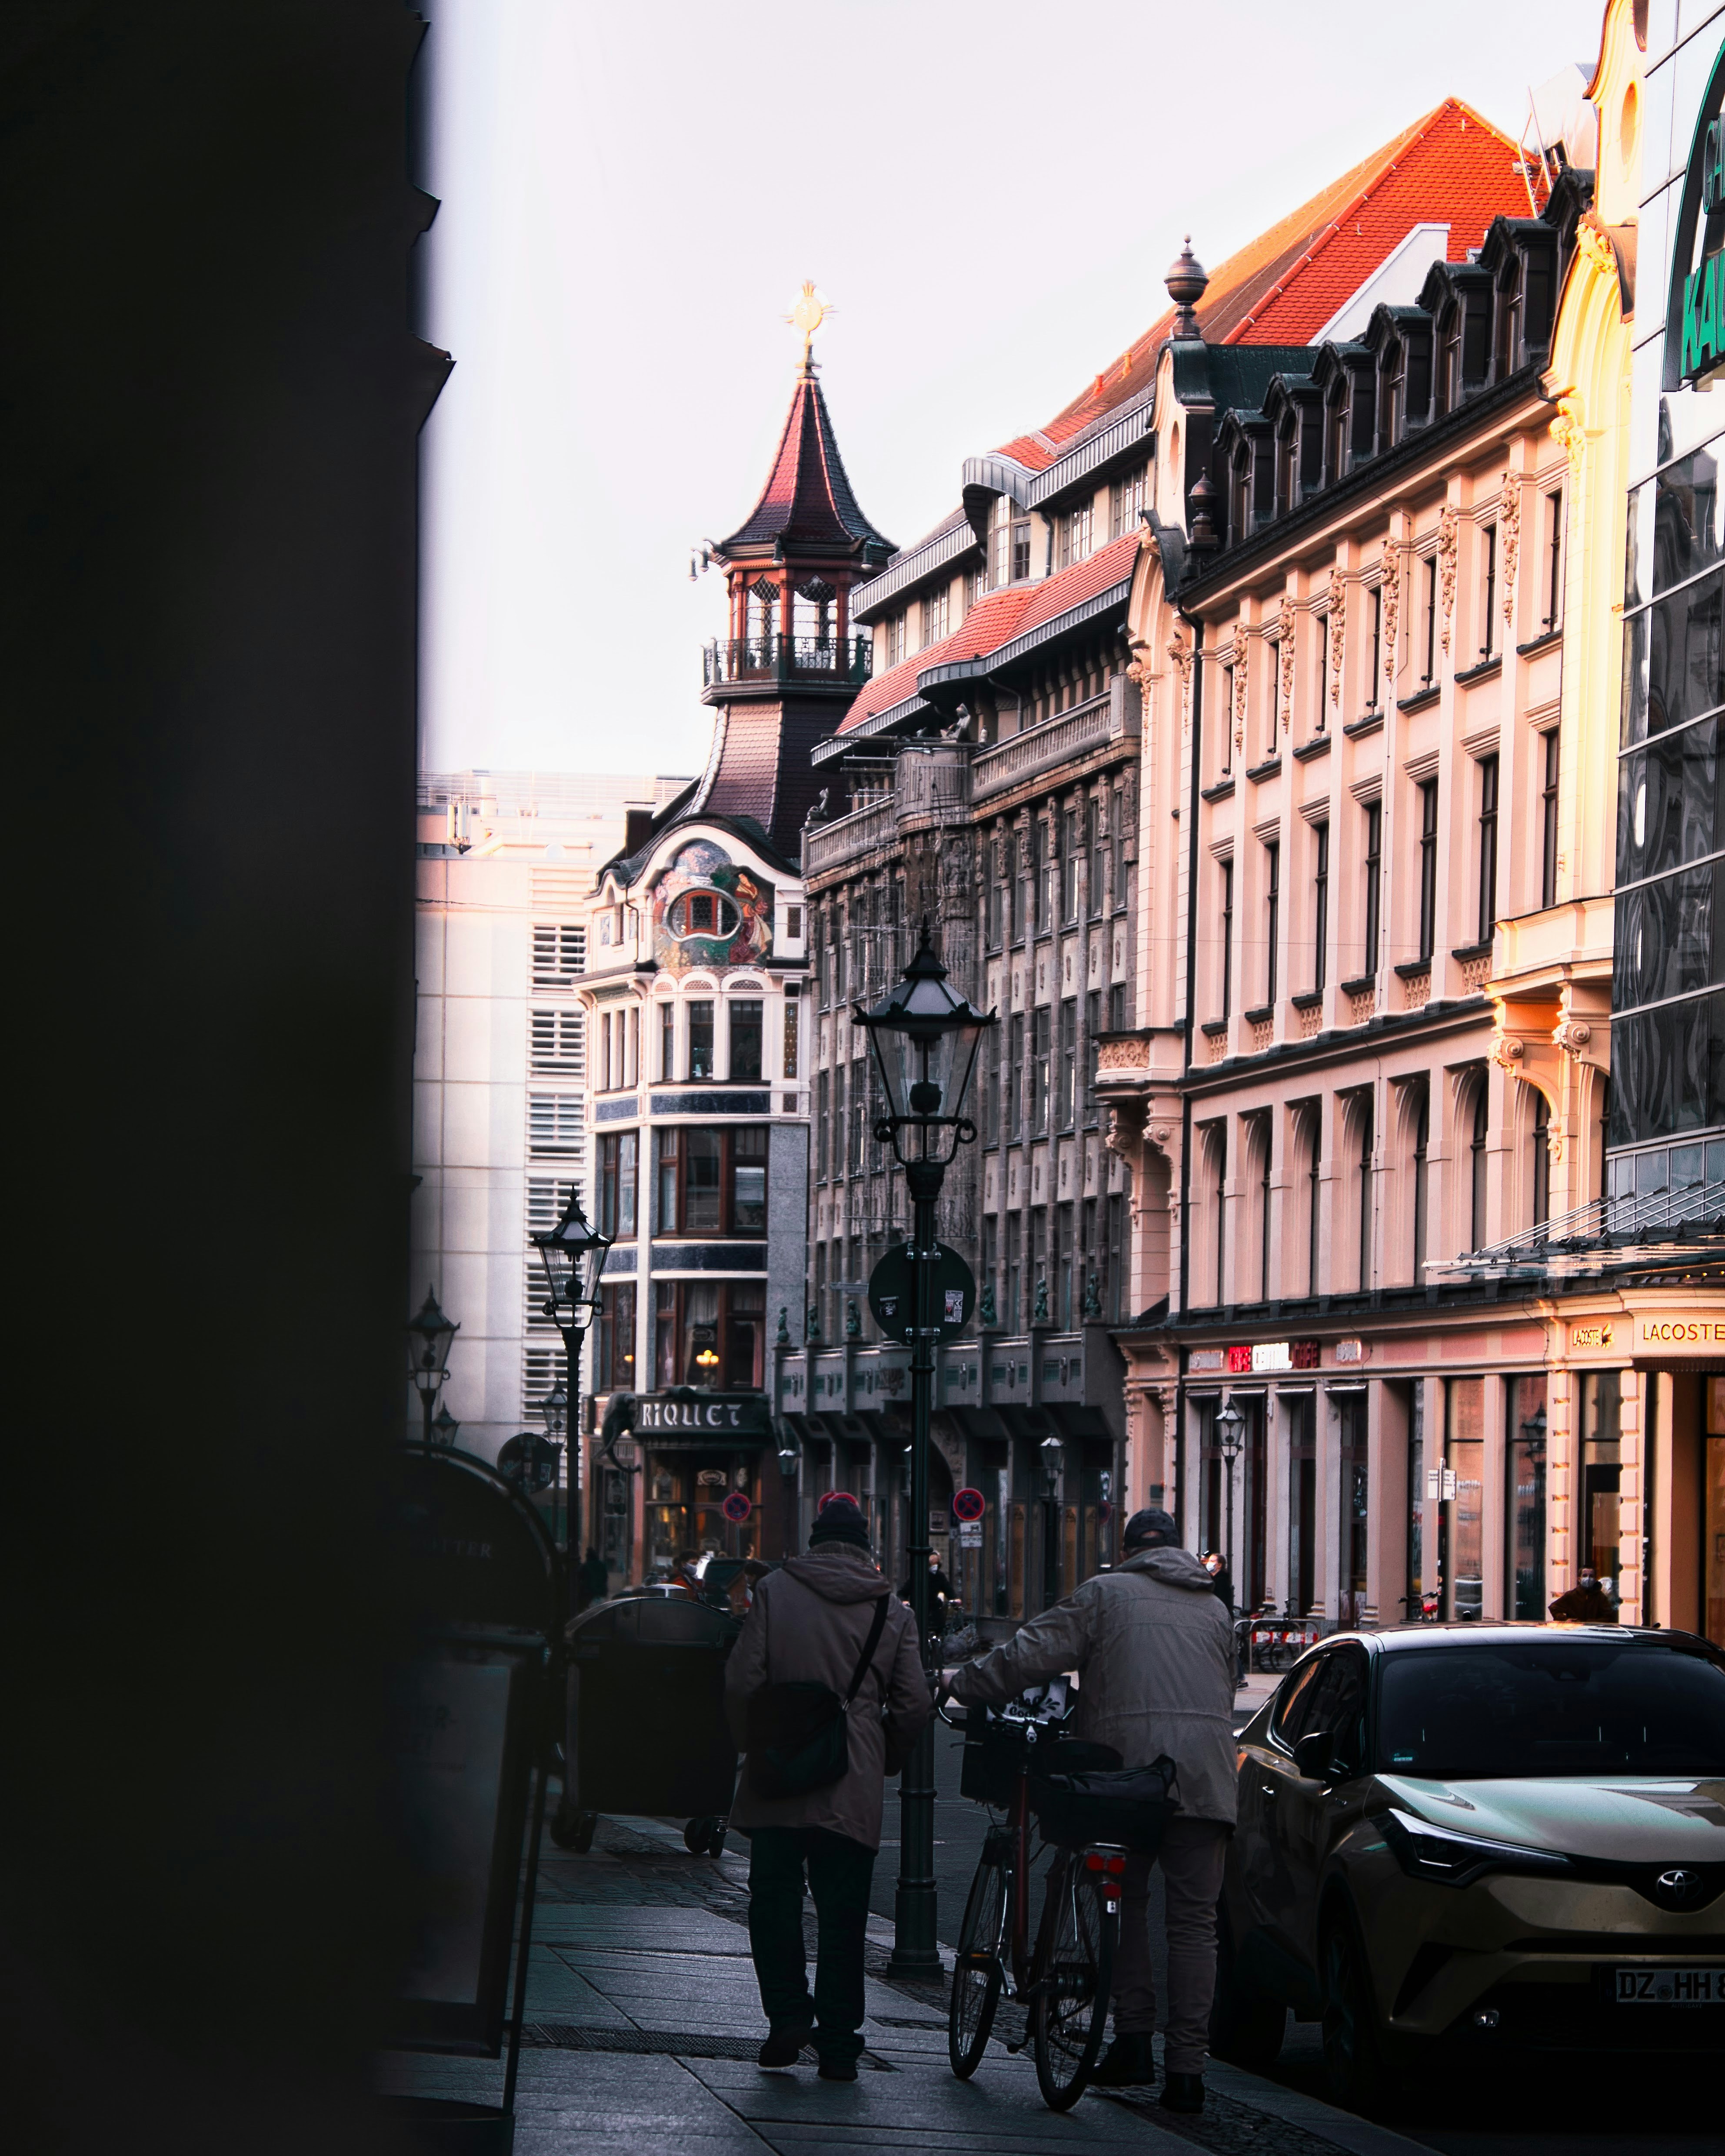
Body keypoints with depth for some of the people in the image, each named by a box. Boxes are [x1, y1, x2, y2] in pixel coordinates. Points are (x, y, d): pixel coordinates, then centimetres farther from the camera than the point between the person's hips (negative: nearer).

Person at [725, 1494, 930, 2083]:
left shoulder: (775, 1592, 1)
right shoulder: (892, 1612, 6)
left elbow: (742, 1681, -5)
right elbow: (914, 1704, 3)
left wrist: (753, 1746, 10)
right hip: (854, 1790, 1)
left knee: (774, 1898, 11)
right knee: (842, 1915, 5)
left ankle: (788, 2013, -1)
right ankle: (838, 2044, 6)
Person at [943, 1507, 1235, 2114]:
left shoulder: (1105, 1594, 8)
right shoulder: (1214, 1610, 21)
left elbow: (1032, 1653, 0)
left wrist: (964, 1684, 9)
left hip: (1128, 1767, -2)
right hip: (1206, 1777, 2)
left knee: (1125, 1902, 13)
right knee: (1194, 1921, 1)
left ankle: (1133, 2038, 6)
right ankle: (1187, 2070, -3)